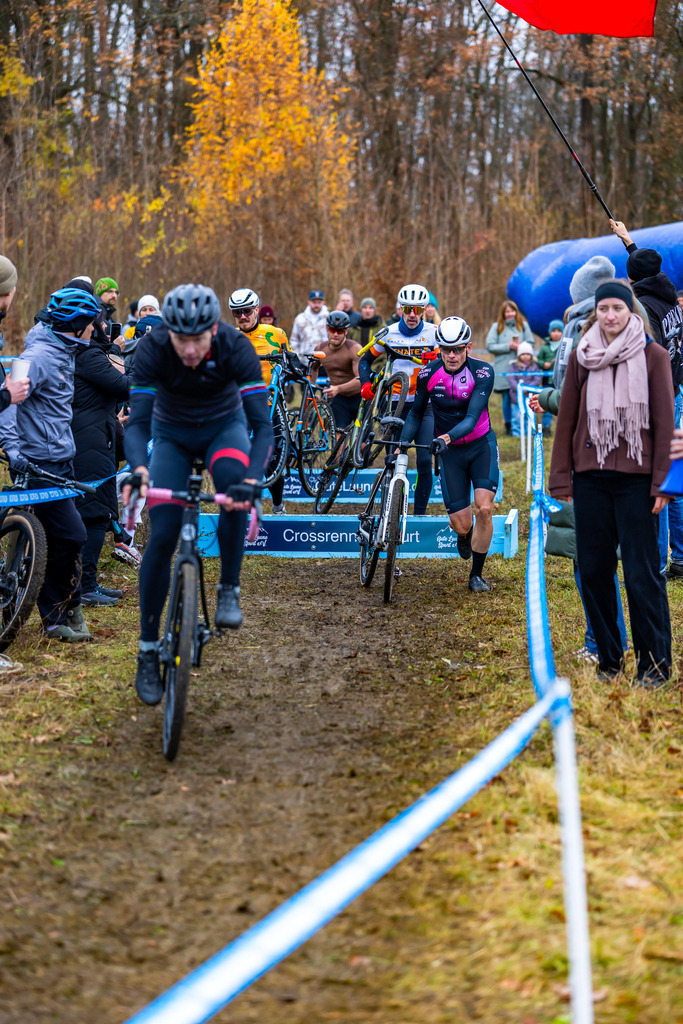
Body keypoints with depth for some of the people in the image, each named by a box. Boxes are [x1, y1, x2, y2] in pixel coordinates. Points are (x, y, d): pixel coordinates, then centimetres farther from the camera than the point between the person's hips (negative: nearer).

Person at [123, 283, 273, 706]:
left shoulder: (236, 347, -30)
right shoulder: (152, 348, -29)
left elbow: (263, 425, -33)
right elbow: (138, 422, -31)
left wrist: (253, 480, -50)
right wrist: (138, 470, -52)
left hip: (224, 427, 0)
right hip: (172, 434, 1)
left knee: (232, 477, -36)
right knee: (161, 537, -12)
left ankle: (229, 591, -18)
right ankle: (148, 651, 0)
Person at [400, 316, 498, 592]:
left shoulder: (482, 372, -18)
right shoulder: (428, 374, -11)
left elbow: (472, 417, -26)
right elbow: (416, 413, 4)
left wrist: (447, 437, -43)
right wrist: (402, 443, -9)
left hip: (481, 444, -1)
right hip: (449, 451, 1)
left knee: (484, 510, -20)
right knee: (461, 524, -5)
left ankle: (476, 574, -1)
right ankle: (464, 535, 36)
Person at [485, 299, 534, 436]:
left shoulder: (523, 325, 11)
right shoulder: (496, 327, 5)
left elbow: (531, 343, 9)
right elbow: (490, 346, -1)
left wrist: (520, 347, -11)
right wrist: (508, 346, -8)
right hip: (503, 368, -1)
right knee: (507, 398, 2)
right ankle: (509, 427, 11)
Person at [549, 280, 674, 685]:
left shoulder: (654, 356, 0)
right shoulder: (581, 358, 8)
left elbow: (665, 422, -1)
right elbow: (567, 420, 10)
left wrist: (662, 481, -7)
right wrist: (561, 478, 4)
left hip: (636, 479, -3)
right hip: (590, 478, 3)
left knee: (642, 573, -4)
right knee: (594, 570, 5)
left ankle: (655, 663, 4)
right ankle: (608, 660, 16)